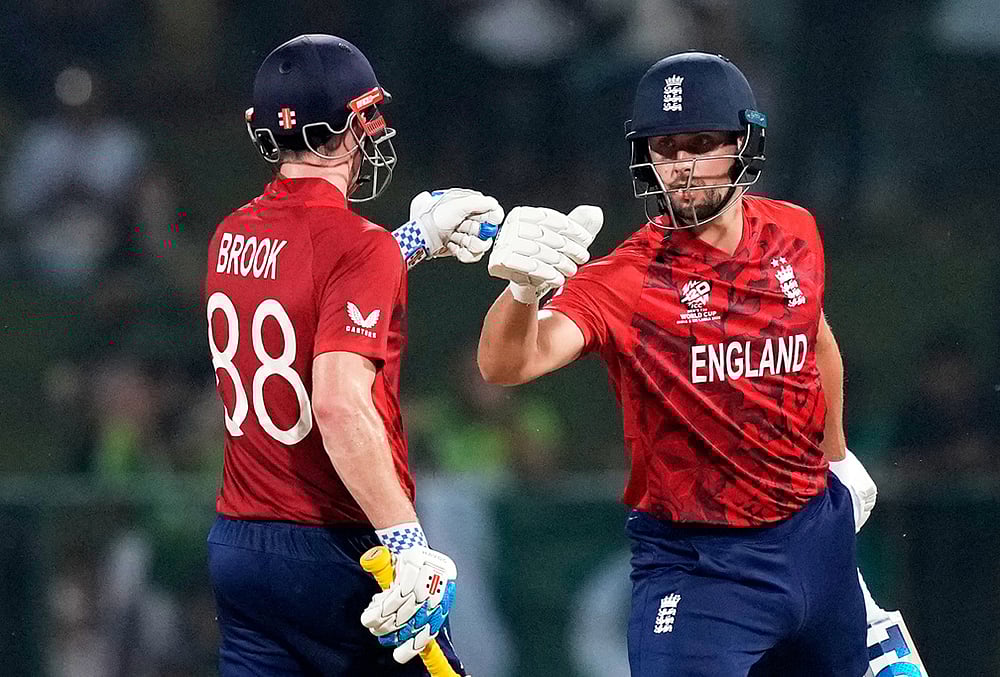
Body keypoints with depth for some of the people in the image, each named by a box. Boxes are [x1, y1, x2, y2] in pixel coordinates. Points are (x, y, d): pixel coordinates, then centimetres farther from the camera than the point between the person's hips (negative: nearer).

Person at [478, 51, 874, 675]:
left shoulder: (795, 235, 0)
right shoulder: (626, 279, -18)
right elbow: (507, 364, -35)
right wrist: (525, 289, -56)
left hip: (815, 532, 5)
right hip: (698, 565, -5)